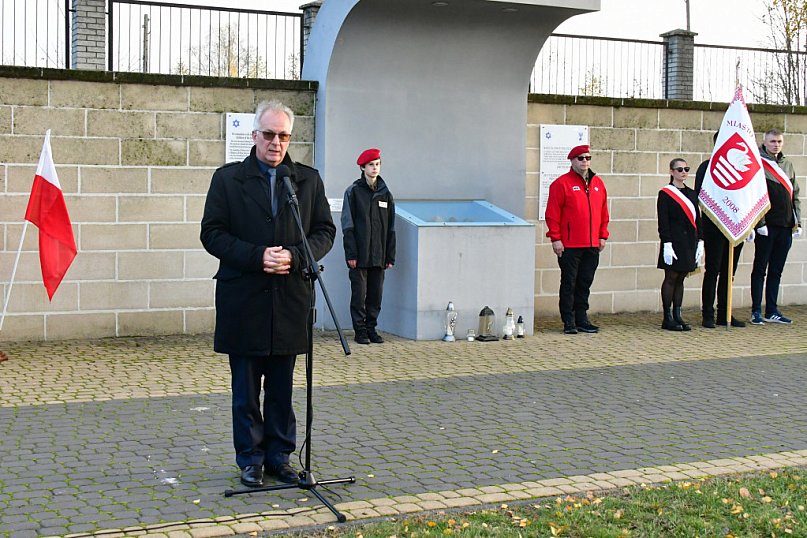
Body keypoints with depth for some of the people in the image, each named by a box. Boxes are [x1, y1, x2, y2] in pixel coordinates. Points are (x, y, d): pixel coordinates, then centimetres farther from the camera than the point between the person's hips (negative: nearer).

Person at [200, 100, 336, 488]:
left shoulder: (309, 180, 8)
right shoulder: (227, 179, 2)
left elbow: (325, 231, 7)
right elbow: (212, 233, -3)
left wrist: (293, 256, -11)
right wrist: (257, 256, -15)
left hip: (289, 300, 2)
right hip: (242, 300, -2)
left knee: (282, 389, 10)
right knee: (246, 390, 7)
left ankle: (279, 457, 21)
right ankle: (251, 459, 18)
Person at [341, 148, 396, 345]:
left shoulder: (385, 193, 11)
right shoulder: (353, 191, -1)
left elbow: (391, 227, 12)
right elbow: (347, 225, -4)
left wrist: (390, 256, 7)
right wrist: (351, 254, -12)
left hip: (379, 255, 4)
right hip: (360, 255, -4)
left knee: (376, 294, 7)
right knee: (359, 293, -1)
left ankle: (371, 328, 16)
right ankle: (360, 330, 7)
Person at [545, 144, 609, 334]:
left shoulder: (598, 183, 12)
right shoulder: (562, 183, -5)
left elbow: (603, 212, 17)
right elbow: (553, 214, -8)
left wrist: (603, 236, 13)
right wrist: (555, 238, -11)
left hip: (592, 246, 5)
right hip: (569, 246, -5)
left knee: (585, 283, 10)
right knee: (569, 283, 0)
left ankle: (582, 319, 19)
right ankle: (569, 321, 7)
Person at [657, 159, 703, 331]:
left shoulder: (691, 194, 13)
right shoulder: (665, 194, -6)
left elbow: (697, 219, 15)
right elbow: (663, 222, -10)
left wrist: (700, 242, 9)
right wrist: (667, 245, -17)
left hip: (689, 244, 6)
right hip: (674, 243, -6)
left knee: (680, 279, 10)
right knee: (671, 278, -1)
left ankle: (677, 316, 14)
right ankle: (667, 318, 4)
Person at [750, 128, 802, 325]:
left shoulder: (787, 164, 15)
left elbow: (795, 195, 18)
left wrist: (797, 222, 11)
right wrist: (760, 224, -15)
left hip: (785, 227, 6)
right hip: (766, 227, -6)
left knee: (776, 271, 10)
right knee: (760, 269, 1)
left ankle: (772, 311, 16)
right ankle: (756, 312, 6)